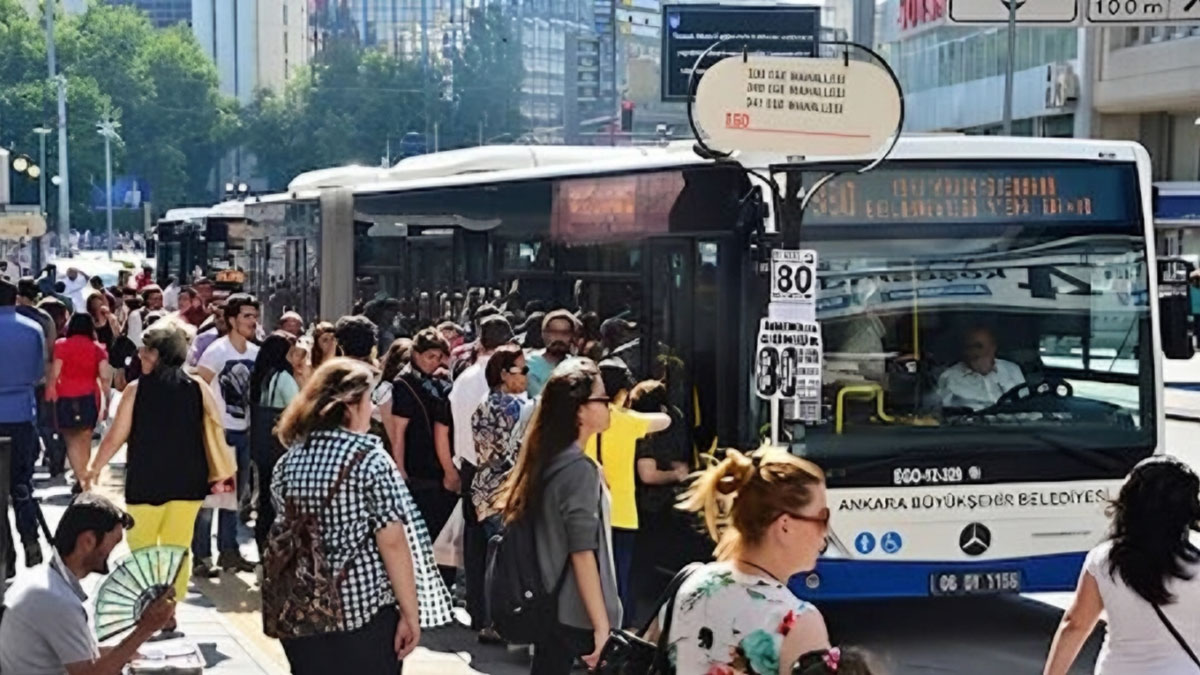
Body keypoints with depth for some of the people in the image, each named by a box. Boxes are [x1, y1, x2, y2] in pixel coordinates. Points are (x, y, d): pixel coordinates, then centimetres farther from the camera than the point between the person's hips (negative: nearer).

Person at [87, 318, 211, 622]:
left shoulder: (137, 389, -8)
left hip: (146, 483, -2)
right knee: (178, 548, 11)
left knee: (142, 550, 13)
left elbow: (115, 437, -5)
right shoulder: (197, 388, -2)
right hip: (187, 482, 2)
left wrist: (94, 468, 10)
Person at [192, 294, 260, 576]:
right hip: (219, 432, -6)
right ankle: (201, 557, 5)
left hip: (244, 432, 6)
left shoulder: (256, 352, 7)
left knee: (235, 495, 15)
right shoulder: (217, 351, -12)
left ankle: (228, 551, 26)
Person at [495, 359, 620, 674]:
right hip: (576, 615, -9)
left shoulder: (548, 461, 6)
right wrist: (602, 627, -21)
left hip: (552, 607, 9)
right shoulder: (579, 469, -18)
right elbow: (583, 554, -22)